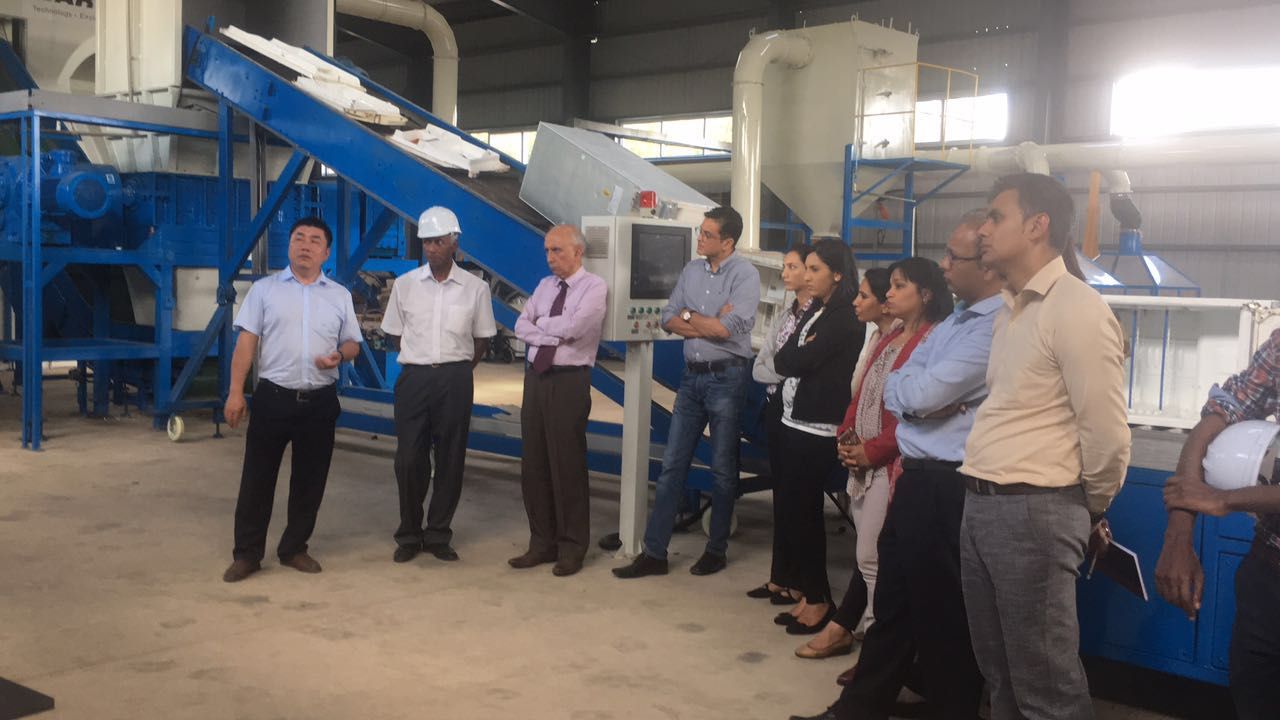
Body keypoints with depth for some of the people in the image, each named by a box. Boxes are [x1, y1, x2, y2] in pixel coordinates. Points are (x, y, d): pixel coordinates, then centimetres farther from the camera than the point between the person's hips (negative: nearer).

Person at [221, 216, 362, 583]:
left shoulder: (340, 296, 10)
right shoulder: (264, 289, 3)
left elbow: (352, 343, 14)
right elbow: (246, 342, 0)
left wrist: (339, 355, -11)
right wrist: (236, 392, -7)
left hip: (320, 402, 2)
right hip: (273, 397, -2)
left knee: (310, 480, 9)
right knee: (257, 478, 2)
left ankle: (294, 549, 23)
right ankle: (247, 553, 13)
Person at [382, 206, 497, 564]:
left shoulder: (475, 288, 0)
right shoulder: (404, 285, 2)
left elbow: (482, 339, 9)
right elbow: (394, 334, 11)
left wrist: (457, 369, 4)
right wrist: (422, 359, 6)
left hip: (455, 378, 0)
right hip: (414, 376, 0)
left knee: (450, 458, 5)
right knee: (409, 458, 2)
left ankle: (438, 534, 18)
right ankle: (409, 535, 16)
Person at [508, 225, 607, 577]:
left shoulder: (594, 287, -6)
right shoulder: (544, 285, 14)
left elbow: (572, 327, -19)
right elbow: (521, 327, 5)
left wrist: (541, 324, -2)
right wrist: (554, 335, -10)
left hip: (569, 382, -6)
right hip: (536, 378, 7)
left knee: (566, 466, -1)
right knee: (533, 465, 9)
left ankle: (572, 548, 12)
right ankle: (542, 543, 20)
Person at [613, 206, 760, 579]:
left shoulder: (745, 274, -10)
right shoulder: (692, 270, 8)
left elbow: (730, 329, -20)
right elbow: (668, 319, 4)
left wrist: (690, 317, -7)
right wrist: (711, 324, -10)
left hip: (726, 378, -6)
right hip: (691, 376, 6)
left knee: (723, 469, 6)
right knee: (672, 465, 5)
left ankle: (717, 550, 20)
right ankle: (654, 552, 9)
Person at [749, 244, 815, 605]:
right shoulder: (785, 317, 14)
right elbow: (759, 369, 9)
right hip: (777, 409, 8)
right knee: (781, 493, 11)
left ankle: (796, 581, 11)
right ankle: (780, 576, 19)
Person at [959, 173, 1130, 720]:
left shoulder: (1075, 308, -13)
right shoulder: (1010, 311, 16)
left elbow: (1107, 433, -14)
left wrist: (1090, 509, 0)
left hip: (1033, 512, -9)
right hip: (980, 505, 9)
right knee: (1000, 675, 18)